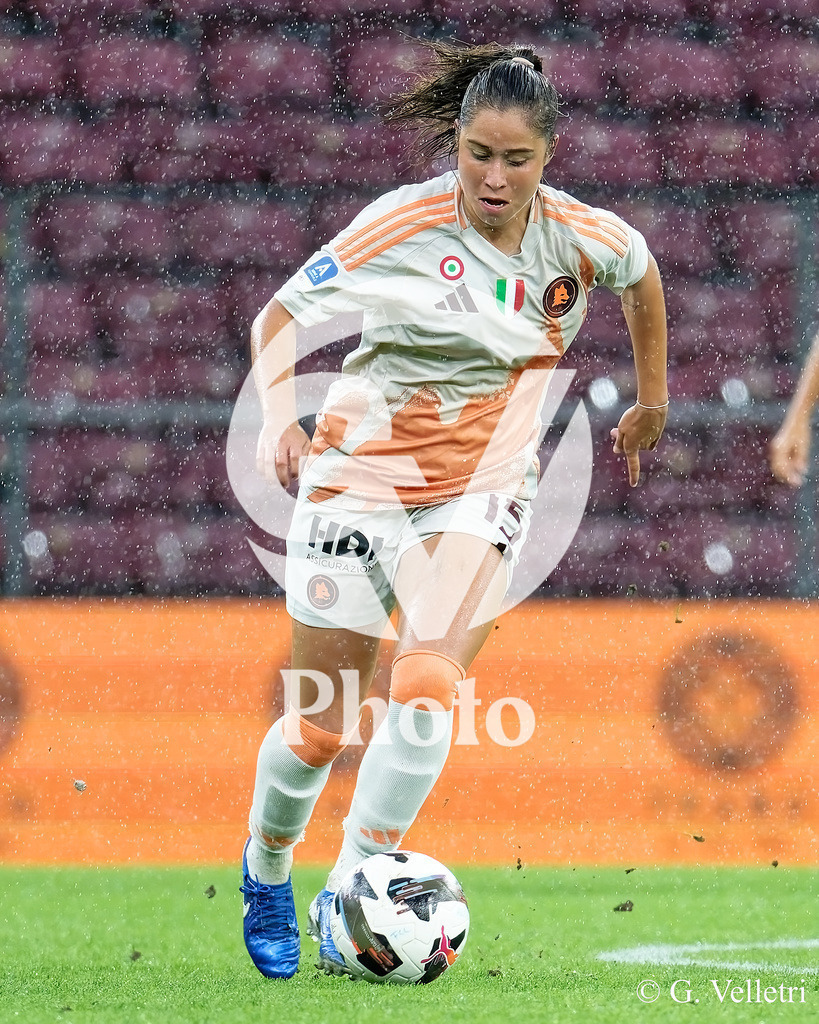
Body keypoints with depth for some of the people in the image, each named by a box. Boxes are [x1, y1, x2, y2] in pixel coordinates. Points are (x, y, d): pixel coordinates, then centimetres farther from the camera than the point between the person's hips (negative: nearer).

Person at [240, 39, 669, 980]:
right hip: (361, 475, -1)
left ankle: (346, 897, -14)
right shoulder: (405, 222, -13)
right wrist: (278, 419, -23)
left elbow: (643, 275, 19)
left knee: (427, 688, -24)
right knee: (319, 726, 3)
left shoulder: (584, 239, -6)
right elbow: (278, 317, -6)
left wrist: (652, 403, 26)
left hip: (481, 492, 1)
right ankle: (264, 874, 32)